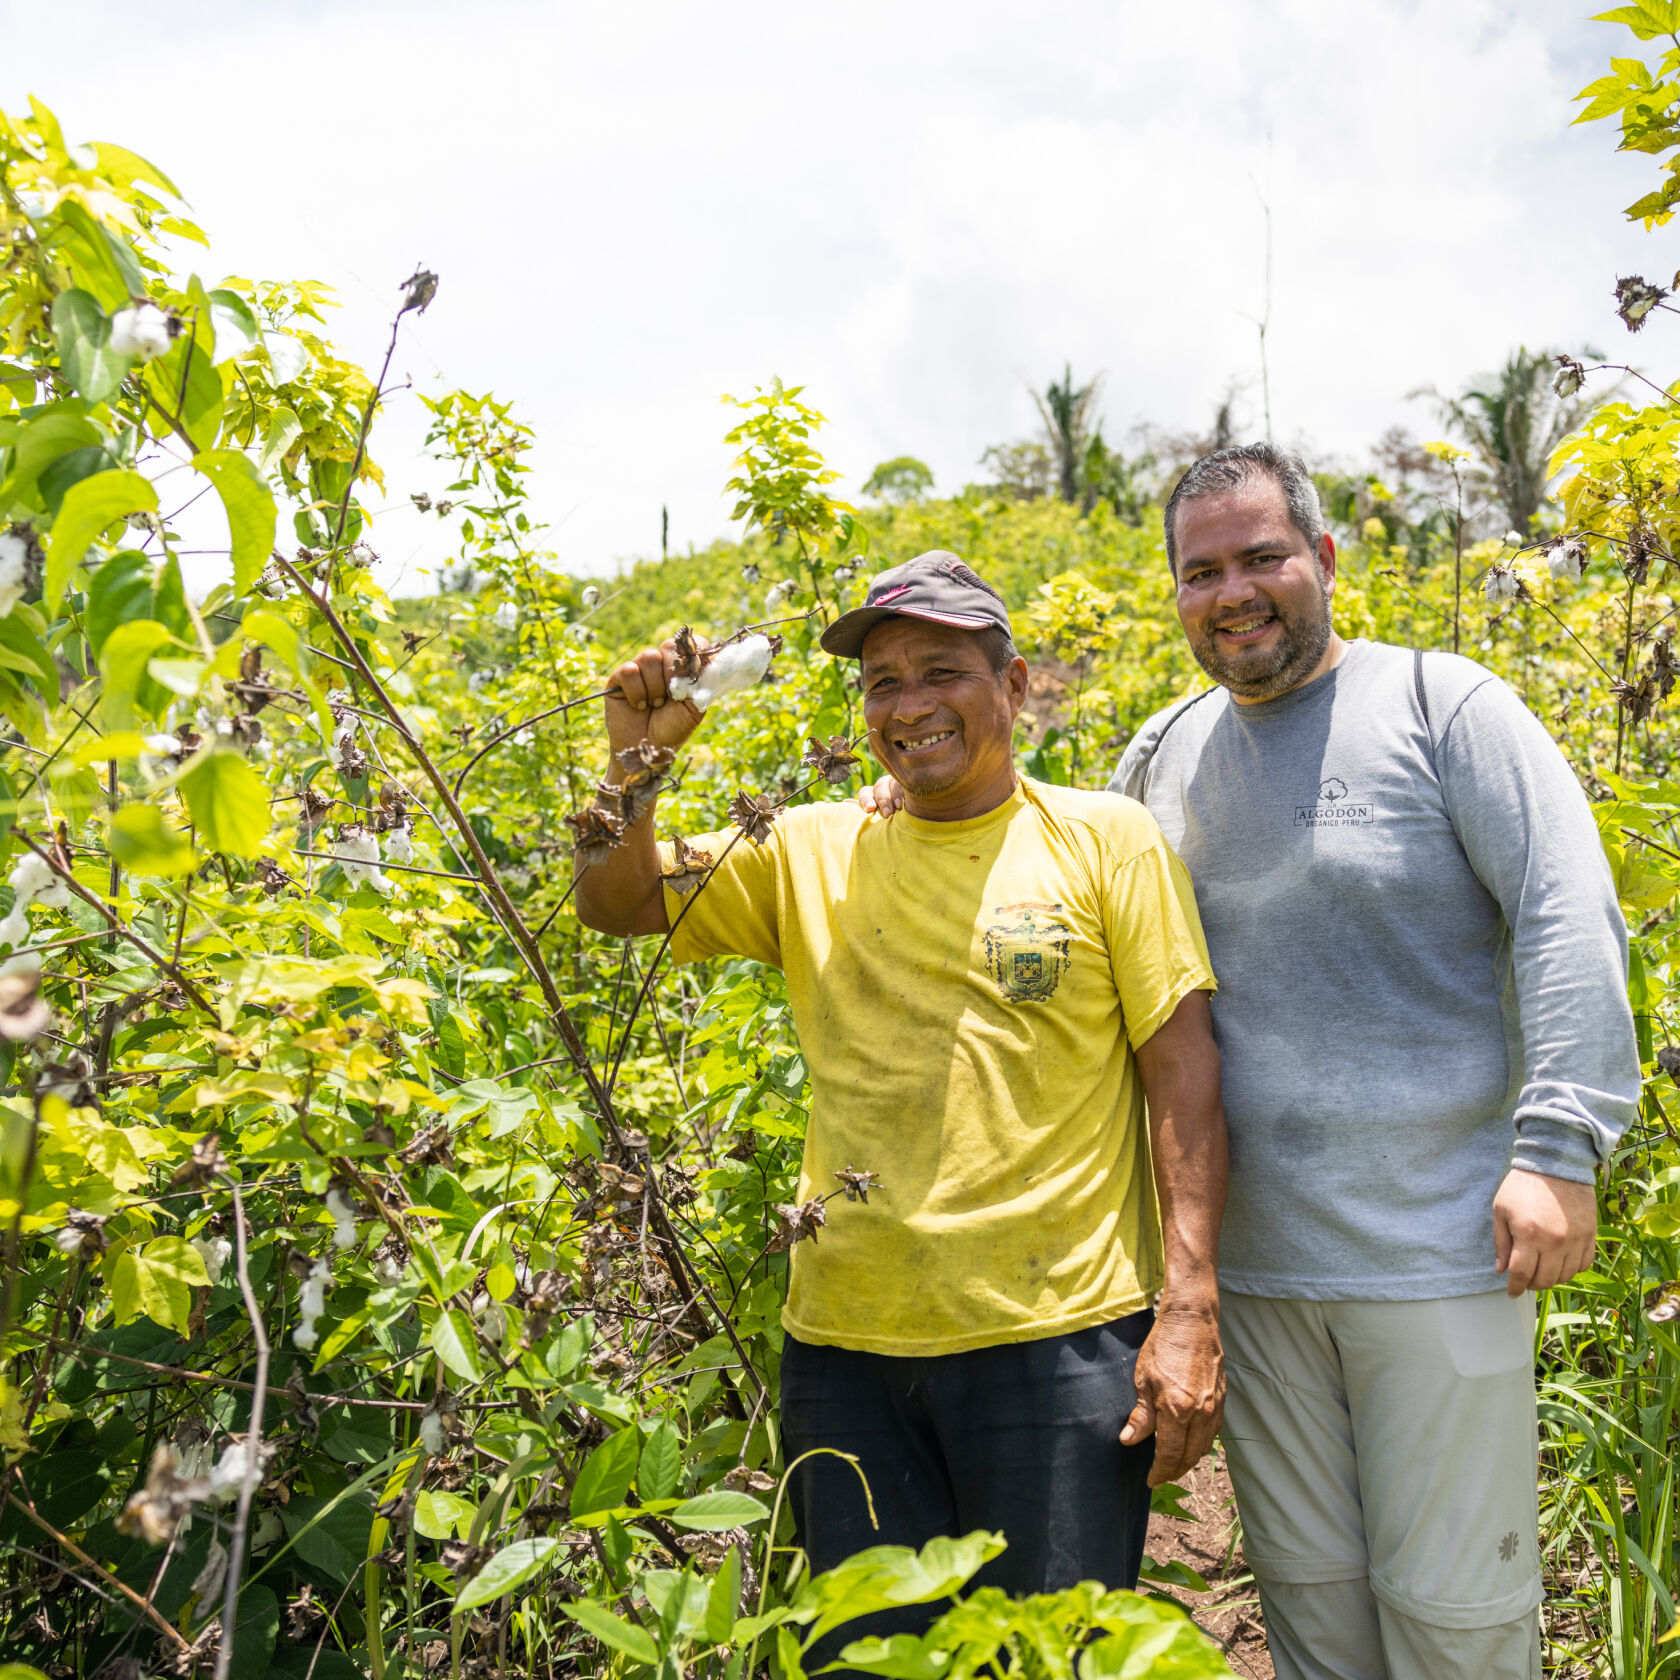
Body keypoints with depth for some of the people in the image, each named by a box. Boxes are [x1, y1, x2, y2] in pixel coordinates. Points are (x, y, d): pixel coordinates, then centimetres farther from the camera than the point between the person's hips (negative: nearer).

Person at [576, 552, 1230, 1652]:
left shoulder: (1106, 840, -1)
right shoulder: (812, 853, 7)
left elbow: (1184, 1074, -3)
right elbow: (617, 906, 9)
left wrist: (1190, 1309, -10)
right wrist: (635, 760, -9)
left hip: (1061, 1343, -3)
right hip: (848, 1347, 3)